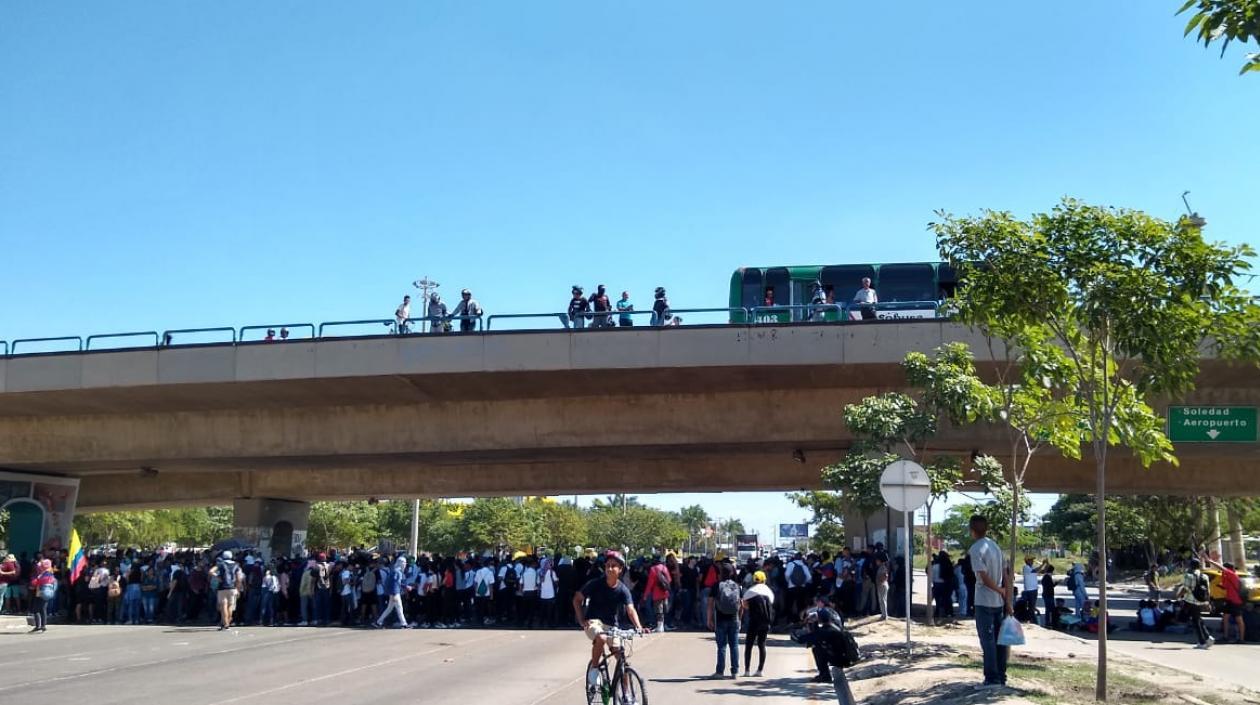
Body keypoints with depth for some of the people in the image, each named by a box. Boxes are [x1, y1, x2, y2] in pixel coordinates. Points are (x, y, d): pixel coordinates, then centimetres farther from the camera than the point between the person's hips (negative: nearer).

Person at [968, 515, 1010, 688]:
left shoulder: (976, 549, -14)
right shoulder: (995, 546, 9)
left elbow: (984, 577, -22)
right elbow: (1005, 576, 9)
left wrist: (1000, 590, -7)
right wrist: (1008, 601, 10)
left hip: (984, 602, -7)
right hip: (999, 602, 7)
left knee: (987, 641, -3)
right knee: (999, 639, 12)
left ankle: (992, 679, -2)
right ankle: (1001, 677, 17)